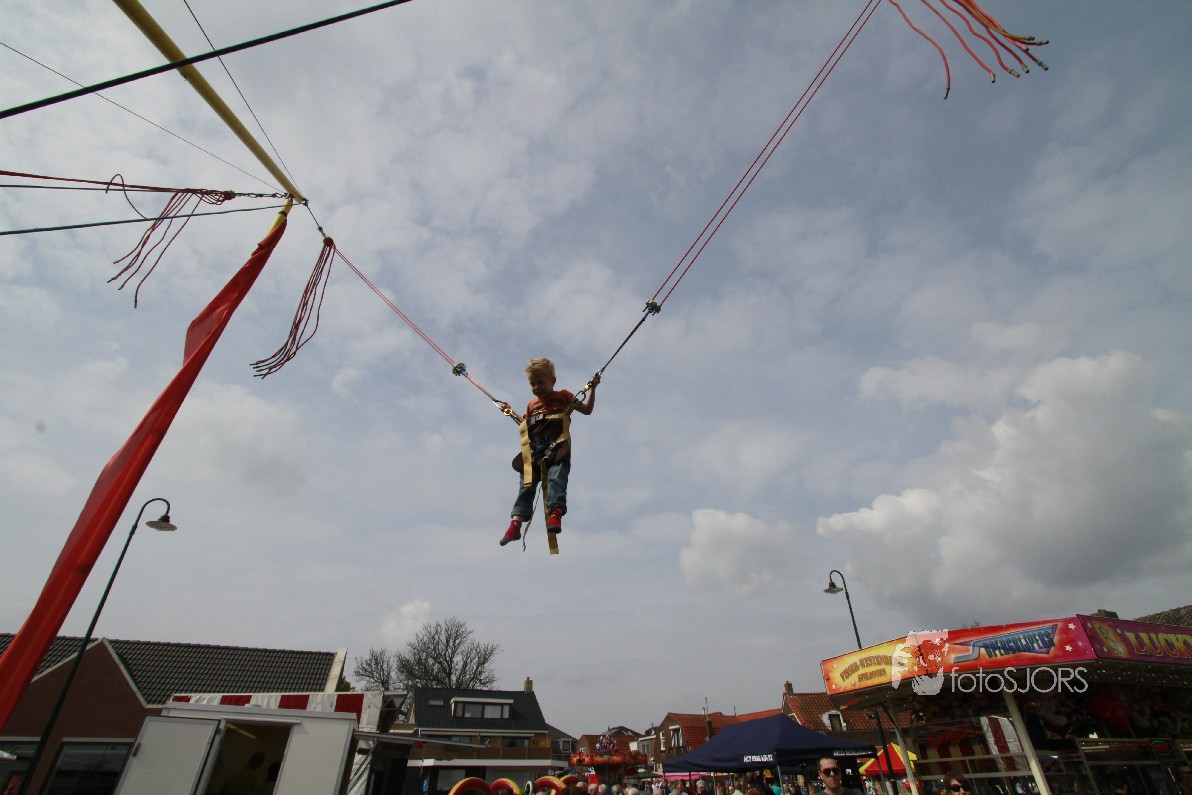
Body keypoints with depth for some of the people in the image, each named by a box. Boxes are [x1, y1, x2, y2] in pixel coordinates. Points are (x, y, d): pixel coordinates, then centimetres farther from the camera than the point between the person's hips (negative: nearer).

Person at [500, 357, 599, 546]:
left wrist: (592, 389, 8)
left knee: (556, 479, -25)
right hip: (534, 450, 4)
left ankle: (555, 514, -39)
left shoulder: (563, 396, 18)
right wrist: (511, 412, 42)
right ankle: (515, 524, -17)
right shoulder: (532, 405, 31)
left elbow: (587, 409, 17)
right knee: (527, 484, -9)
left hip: (557, 447, -4)